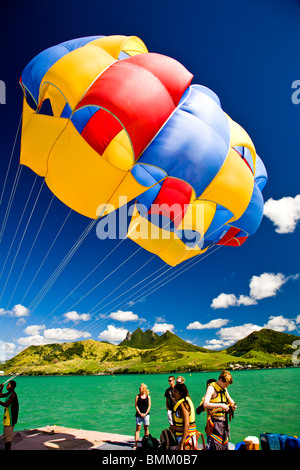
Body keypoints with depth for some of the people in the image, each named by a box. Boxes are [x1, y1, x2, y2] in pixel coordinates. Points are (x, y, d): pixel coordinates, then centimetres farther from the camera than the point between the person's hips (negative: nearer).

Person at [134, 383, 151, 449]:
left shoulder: (148, 397, 2)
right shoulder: (137, 396, 1)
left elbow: (149, 406, 1)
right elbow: (136, 405, -2)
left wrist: (145, 413, -9)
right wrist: (140, 413, -10)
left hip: (146, 414, 1)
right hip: (138, 414, 0)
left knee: (146, 428, 7)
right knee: (137, 429, -1)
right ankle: (136, 444, 2)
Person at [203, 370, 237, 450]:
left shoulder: (224, 389, 12)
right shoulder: (211, 388, -12)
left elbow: (229, 399, 29)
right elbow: (205, 404, -23)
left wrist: (233, 405, 6)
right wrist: (220, 405, -25)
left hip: (224, 421, 8)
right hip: (215, 422, -8)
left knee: (225, 446, 13)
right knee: (217, 447, -8)